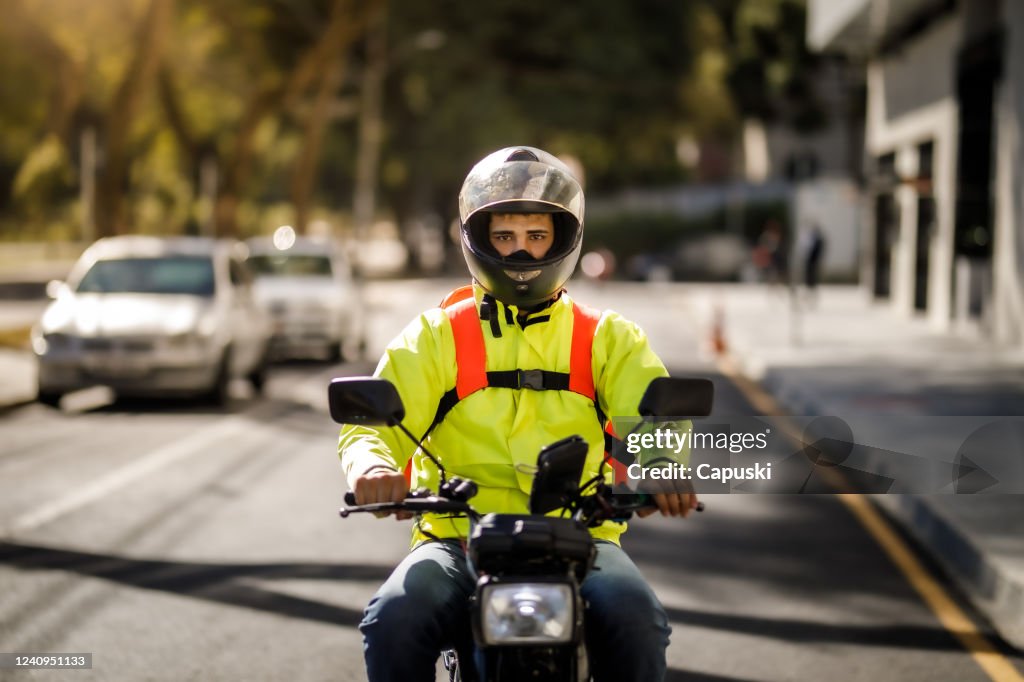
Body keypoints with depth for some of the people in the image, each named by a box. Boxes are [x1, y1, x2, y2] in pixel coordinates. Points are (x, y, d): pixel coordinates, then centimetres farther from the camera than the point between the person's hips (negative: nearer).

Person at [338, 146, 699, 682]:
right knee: (394, 618, -29)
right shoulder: (436, 334, 12)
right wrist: (371, 465, -26)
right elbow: (375, 419, 0)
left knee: (634, 619, -30)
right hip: (458, 536, 0)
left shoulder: (607, 336, 13)